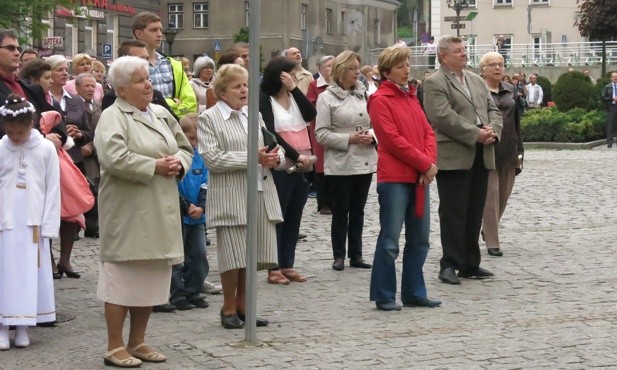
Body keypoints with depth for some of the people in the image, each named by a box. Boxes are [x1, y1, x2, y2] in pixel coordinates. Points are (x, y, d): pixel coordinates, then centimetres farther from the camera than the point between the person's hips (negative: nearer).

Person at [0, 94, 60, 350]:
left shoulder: (46, 149, 0)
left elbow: (53, 190, 1)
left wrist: (48, 226, -3)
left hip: (33, 222, 0)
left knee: (31, 273, 2)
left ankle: (22, 328, 8)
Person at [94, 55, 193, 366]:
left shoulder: (162, 114, 15)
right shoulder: (113, 117, -9)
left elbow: (185, 148, 20)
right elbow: (114, 158, -23)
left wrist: (178, 164, -3)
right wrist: (155, 167, -16)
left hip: (161, 212, 7)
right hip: (128, 212, -7)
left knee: (151, 278, 11)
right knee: (123, 278, -2)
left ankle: (137, 342, 22)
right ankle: (115, 347, 6)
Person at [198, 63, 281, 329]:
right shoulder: (209, 118, -3)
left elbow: (272, 147, 21)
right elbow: (212, 158, -14)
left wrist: (273, 157, -4)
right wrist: (252, 158, -17)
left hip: (261, 193, 6)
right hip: (231, 196, -6)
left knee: (254, 254, 8)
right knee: (234, 255, -3)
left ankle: (242, 305, 21)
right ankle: (228, 309, 13)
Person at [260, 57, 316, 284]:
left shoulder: (295, 96, 12)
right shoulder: (265, 100, -5)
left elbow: (311, 115, -5)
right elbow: (271, 133, -13)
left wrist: (294, 88, -8)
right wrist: (296, 155, -16)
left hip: (302, 166, 6)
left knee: (294, 218, 9)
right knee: (278, 217, -1)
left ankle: (287, 265, 16)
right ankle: (274, 268, 4)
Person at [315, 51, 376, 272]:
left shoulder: (365, 94, 7)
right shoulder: (327, 98, -4)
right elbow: (321, 134, -9)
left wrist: (371, 136, -8)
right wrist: (348, 139, -17)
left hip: (365, 161, 4)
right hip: (341, 163, -4)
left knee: (358, 210, 10)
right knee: (341, 211, 2)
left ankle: (356, 254, 17)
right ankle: (339, 256, 10)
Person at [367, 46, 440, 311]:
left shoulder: (411, 97, 16)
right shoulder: (380, 100, -7)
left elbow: (428, 132, 12)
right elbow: (393, 140, -14)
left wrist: (430, 163, -5)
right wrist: (425, 164, -12)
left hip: (419, 178, 8)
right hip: (394, 178, -8)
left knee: (419, 239, 12)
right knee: (390, 241, -3)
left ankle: (414, 293, 21)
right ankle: (384, 297, 6)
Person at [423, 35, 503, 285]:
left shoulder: (477, 81, 19)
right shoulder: (434, 83, -5)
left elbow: (493, 110, 16)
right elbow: (444, 117, -16)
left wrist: (492, 130, -5)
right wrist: (476, 134, -18)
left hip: (481, 157, 7)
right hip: (453, 158, -7)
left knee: (475, 213, 11)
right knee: (453, 214, -4)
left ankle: (470, 264, 18)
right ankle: (449, 265, 2)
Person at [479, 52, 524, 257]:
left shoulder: (511, 90, 13)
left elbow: (516, 121, 16)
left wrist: (519, 150, 12)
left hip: (508, 149, 6)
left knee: (504, 194, 12)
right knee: (491, 195, -4)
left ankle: (488, 228, 34)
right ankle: (492, 242, 2)